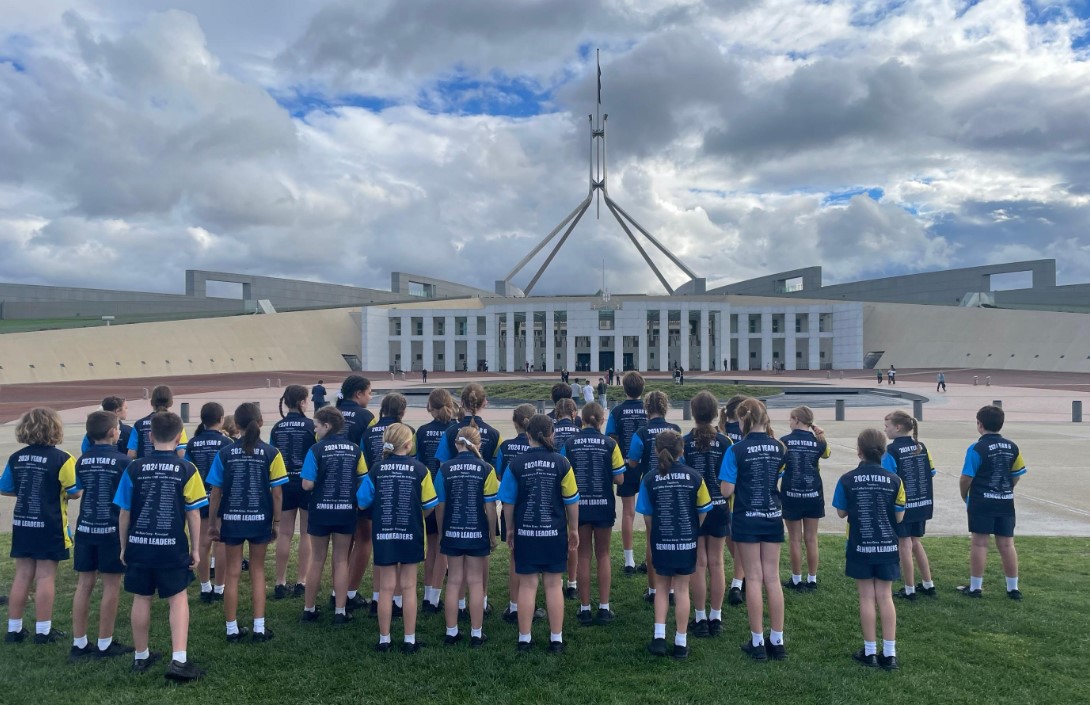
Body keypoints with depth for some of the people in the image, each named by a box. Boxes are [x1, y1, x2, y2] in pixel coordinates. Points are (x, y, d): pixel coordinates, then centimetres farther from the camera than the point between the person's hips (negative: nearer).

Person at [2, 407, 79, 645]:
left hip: (22, 525, 5)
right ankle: (43, 631, 7)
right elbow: (74, 493, -13)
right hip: (49, 526, -5)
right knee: (45, 577, 2)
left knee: (22, 577, 13)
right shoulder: (61, 458, -15)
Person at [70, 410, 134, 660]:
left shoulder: (82, 461, 3)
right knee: (111, 587, 3)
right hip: (112, 530, -5)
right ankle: (105, 644, 9)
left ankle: (79, 643, 17)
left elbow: (80, 490, 11)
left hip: (85, 528, 5)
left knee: (84, 584, 11)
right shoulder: (123, 461, -12)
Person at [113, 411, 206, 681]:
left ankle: (141, 656, 29)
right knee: (178, 599, 6)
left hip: (139, 545, 2)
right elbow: (193, 513, -5)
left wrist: (124, 546, 15)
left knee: (141, 599, 15)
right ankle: (179, 660, -4)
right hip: (172, 547, -2)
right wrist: (195, 548, 5)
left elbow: (124, 512, 3)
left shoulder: (134, 468, -2)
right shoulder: (186, 469, -7)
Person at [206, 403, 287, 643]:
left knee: (232, 574, 12)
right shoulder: (271, 453, -8)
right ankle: (259, 628, 14)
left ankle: (232, 630, 19)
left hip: (231, 521, 1)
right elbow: (277, 493, -7)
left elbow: (215, 493, -2)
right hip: (260, 520, 0)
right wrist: (276, 522, 4)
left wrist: (213, 523, 9)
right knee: (257, 572, 13)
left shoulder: (225, 454, -5)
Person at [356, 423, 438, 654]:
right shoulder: (419, 469, -8)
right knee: (408, 588, 9)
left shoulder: (376, 469, -5)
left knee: (386, 588, 10)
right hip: (411, 535, -1)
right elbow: (429, 506, -4)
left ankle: (384, 639, 18)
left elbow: (362, 503, -1)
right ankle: (409, 641, 15)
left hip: (383, 535, 1)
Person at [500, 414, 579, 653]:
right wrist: (574, 529, 11)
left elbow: (508, 501, 1)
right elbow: (571, 501, -2)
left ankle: (524, 640, 15)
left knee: (527, 585, 8)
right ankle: (556, 640, 15)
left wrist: (510, 529, 14)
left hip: (525, 533, 0)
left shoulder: (516, 465, -5)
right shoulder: (561, 463, -6)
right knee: (554, 585, 9)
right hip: (555, 533, 0)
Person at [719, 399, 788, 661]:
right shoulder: (779, 448, 0)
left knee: (754, 578, 4)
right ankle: (777, 641, 16)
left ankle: (757, 642, 11)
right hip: (773, 518, 4)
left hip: (746, 519, -3)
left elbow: (727, 491, -14)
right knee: (773, 578, 10)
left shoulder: (737, 450, -13)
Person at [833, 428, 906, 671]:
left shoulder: (847, 480, -9)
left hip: (860, 546, -1)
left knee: (867, 598, 6)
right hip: (887, 547, 1)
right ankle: (889, 653, 11)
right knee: (885, 597, 8)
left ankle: (870, 652, 12)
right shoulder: (894, 480, -6)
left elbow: (841, 513, 0)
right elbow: (899, 517, 0)